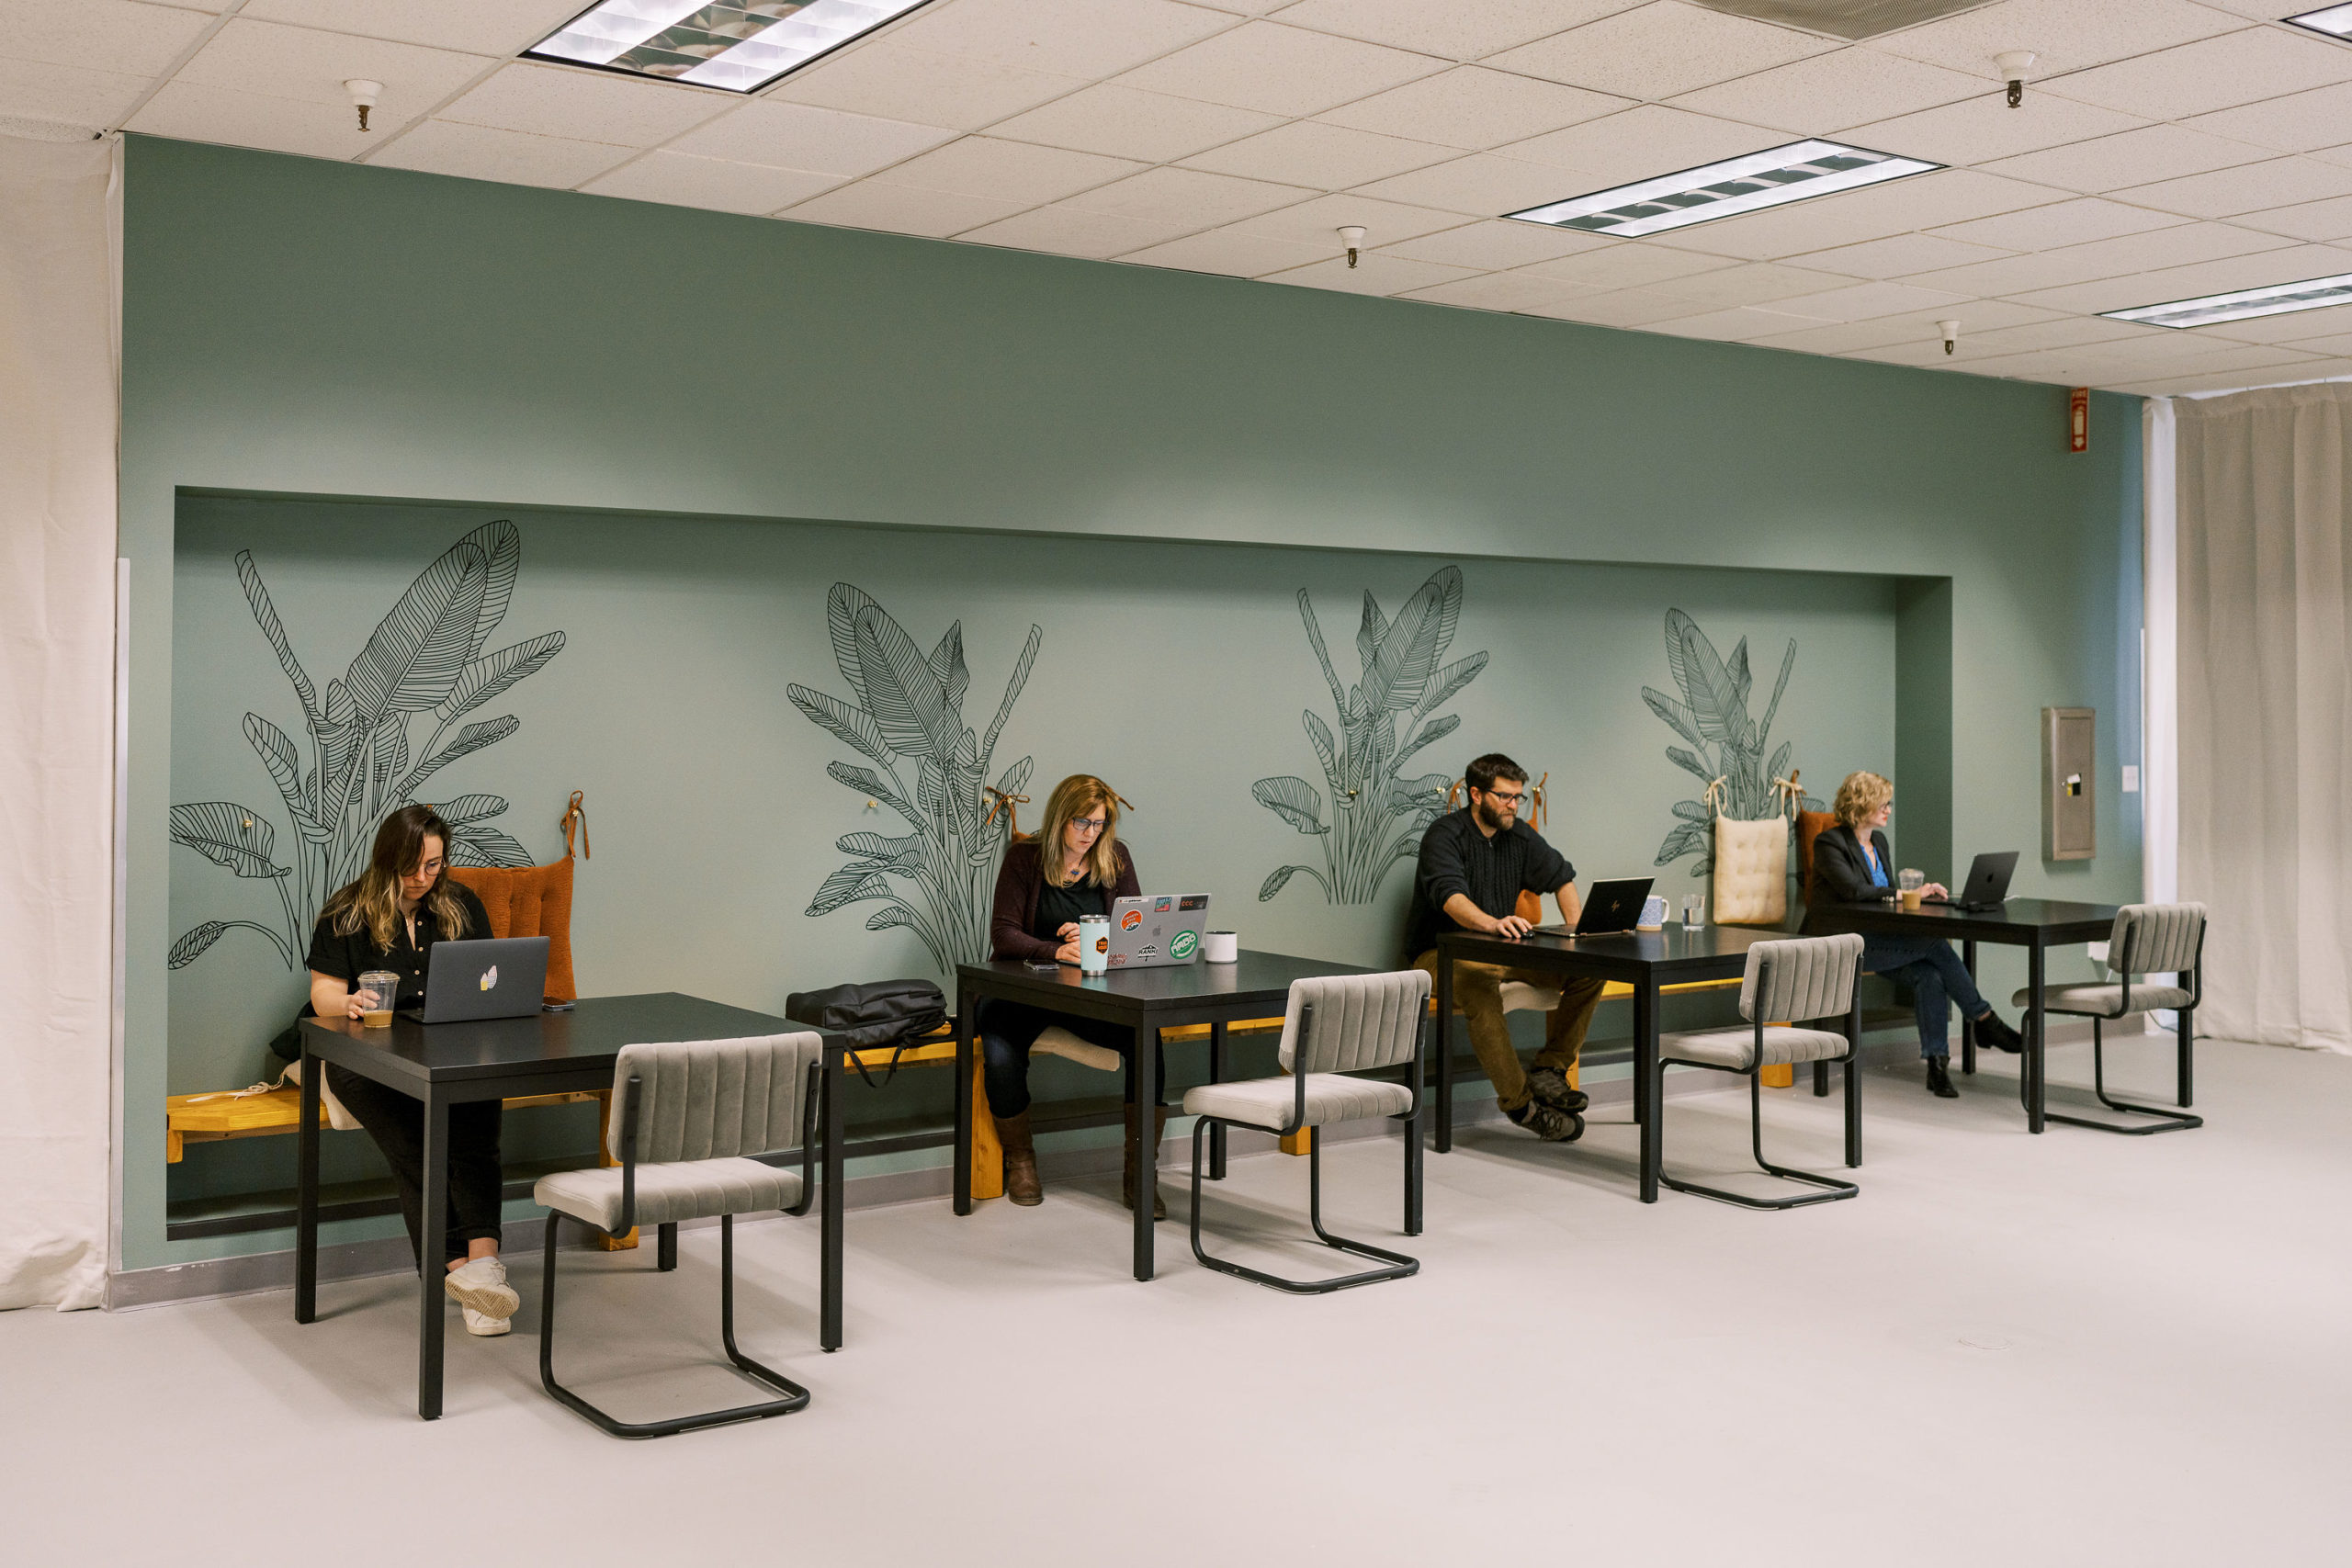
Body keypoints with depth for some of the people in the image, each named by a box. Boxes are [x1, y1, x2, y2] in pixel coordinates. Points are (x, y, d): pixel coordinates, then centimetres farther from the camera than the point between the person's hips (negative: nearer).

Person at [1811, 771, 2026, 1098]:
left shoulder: (1879, 841, 17)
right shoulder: (1829, 843, -9)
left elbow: (1887, 892, 20)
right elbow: (1855, 891, -22)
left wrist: (1922, 891, -1)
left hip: (1880, 940, 7)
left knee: (1929, 976, -23)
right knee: (1935, 944, -25)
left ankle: (1937, 1064, -22)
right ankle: (1985, 1020, -12)